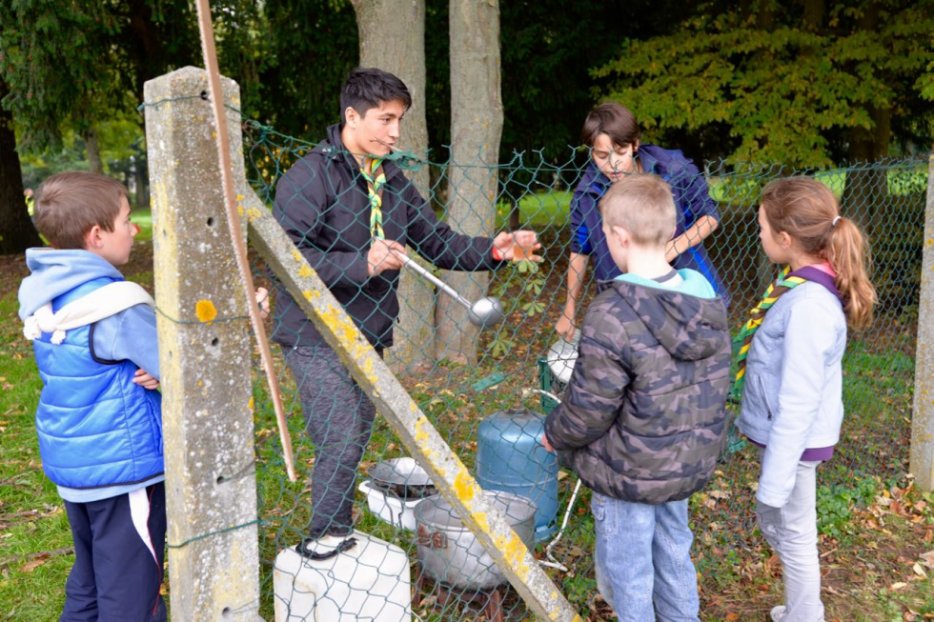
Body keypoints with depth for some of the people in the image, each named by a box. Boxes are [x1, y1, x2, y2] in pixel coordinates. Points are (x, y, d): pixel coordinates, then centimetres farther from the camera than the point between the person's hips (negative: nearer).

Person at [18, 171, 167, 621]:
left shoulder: (42, 293, 3)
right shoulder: (115, 302, -22)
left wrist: (151, 374, -7)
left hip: (70, 463, 8)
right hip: (123, 467, -8)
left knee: (88, 586, 23)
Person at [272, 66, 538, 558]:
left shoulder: (391, 180, 11)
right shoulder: (309, 177, -14)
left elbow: (437, 242, 11)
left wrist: (492, 251, -4)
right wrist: (362, 264, -27)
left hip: (368, 336, 8)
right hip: (316, 337, -8)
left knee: (356, 442, 15)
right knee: (340, 443, -11)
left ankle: (334, 534, 32)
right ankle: (328, 538, 11)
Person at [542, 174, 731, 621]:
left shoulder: (612, 315, -28)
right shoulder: (706, 296, -6)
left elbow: (588, 410, -21)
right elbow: (712, 385, 6)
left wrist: (554, 435, -1)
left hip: (628, 473, -7)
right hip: (689, 462, 7)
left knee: (628, 572, 14)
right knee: (674, 555, 27)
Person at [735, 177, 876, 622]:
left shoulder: (807, 306, -29)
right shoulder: (809, 285, -1)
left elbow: (797, 404, -26)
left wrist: (774, 482, -19)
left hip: (794, 441, -9)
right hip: (782, 433, 9)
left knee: (792, 536, 12)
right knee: (774, 525, 26)